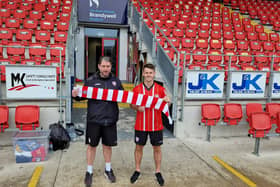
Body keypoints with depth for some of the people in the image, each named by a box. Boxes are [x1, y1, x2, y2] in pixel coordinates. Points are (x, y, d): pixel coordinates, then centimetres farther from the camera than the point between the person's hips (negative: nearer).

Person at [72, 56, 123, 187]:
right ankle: (89, 172, 29)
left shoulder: (116, 81, 4)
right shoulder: (91, 80, -3)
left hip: (110, 120, 2)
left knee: (107, 145, 15)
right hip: (94, 119, -2)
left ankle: (108, 170, 36)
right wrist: (76, 95, -18)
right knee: (92, 145, 9)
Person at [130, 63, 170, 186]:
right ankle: (137, 170, 31)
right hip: (140, 125, 0)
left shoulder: (160, 89, -2)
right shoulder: (137, 89, -1)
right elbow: (131, 104, 4)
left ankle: (158, 172, 28)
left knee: (157, 148, 11)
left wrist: (166, 102, -21)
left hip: (156, 125, 0)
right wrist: (137, 107, -17)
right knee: (139, 147, 12)